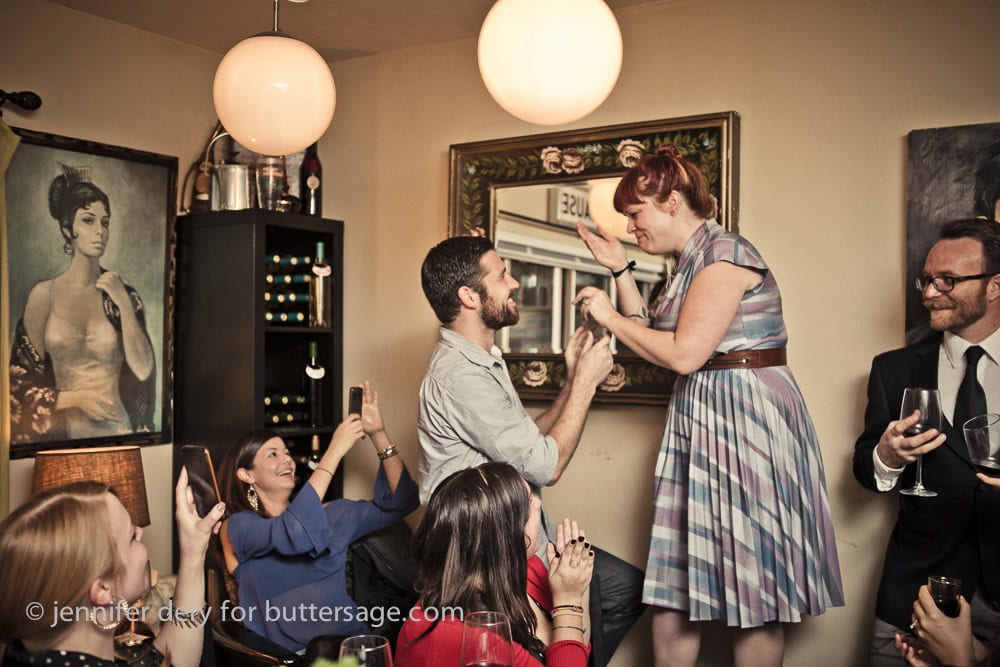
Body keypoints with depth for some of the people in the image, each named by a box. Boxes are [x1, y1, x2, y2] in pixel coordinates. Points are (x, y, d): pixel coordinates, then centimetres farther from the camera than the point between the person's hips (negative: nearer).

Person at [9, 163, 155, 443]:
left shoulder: (124, 295, 5)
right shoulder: (44, 295, 3)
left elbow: (143, 371, -4)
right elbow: (21, 380, 6)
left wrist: (125, 307, -7)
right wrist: (76, 398, -7)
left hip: (118, 428, 0)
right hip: (63, 433, 0)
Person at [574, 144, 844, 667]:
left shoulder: (724, 253, -13)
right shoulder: (690, 261, 16)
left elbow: (683, 354, -21)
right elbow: (653, 338, 17)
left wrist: (608, 316, -9)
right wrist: (620, 271, 12)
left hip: (745, 421, -9)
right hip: (699, 421, 9)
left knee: (750, 584, 3)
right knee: (672, 582, 9)